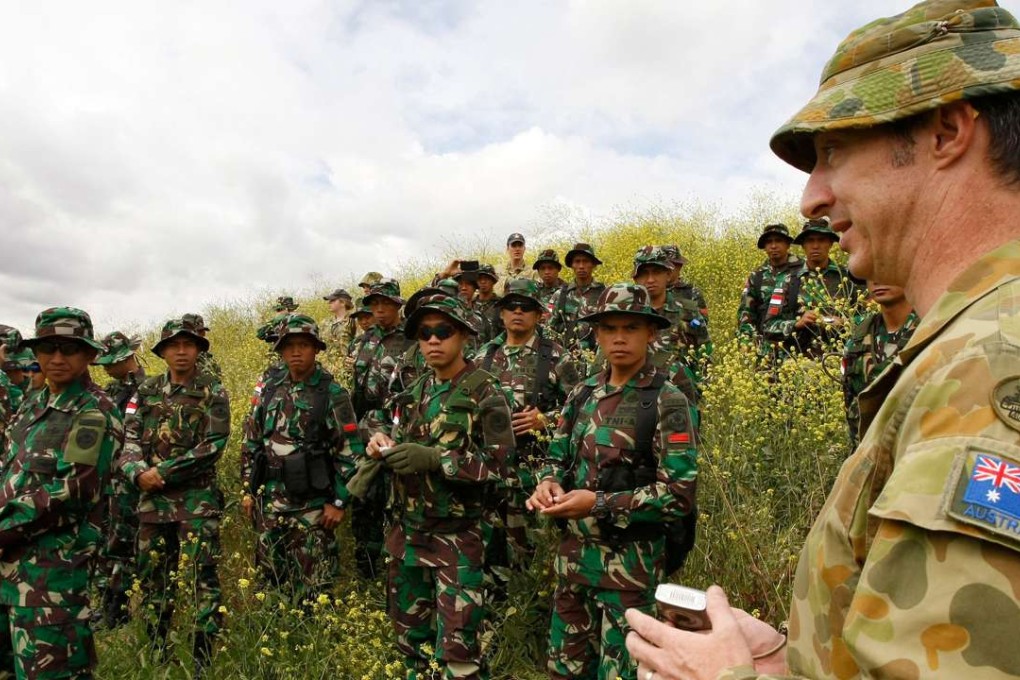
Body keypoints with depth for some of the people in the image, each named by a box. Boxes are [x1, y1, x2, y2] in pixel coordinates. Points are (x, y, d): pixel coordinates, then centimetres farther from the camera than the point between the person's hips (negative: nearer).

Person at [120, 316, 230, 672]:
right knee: (153, 576, 15)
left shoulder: (212, 391, -4)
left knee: (203, 577, -4)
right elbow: (129, 439, 4)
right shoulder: (146, 391, 8)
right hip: (152, 497, 4)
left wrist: (163, 471, -15)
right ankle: (156, 651, 32)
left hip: (197, 498, -4)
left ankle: (204, 658, 6)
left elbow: (214, 445, -12)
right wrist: (139, 472, -15)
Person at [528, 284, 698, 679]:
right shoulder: (583, 394, 4)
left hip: (631, 562, -5)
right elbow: (557, 457, 13)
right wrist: (548, 483, -10)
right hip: (573, 552, 6)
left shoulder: (667, 402, -13)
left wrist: (598, 504, -21)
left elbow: (679, 496, -18)